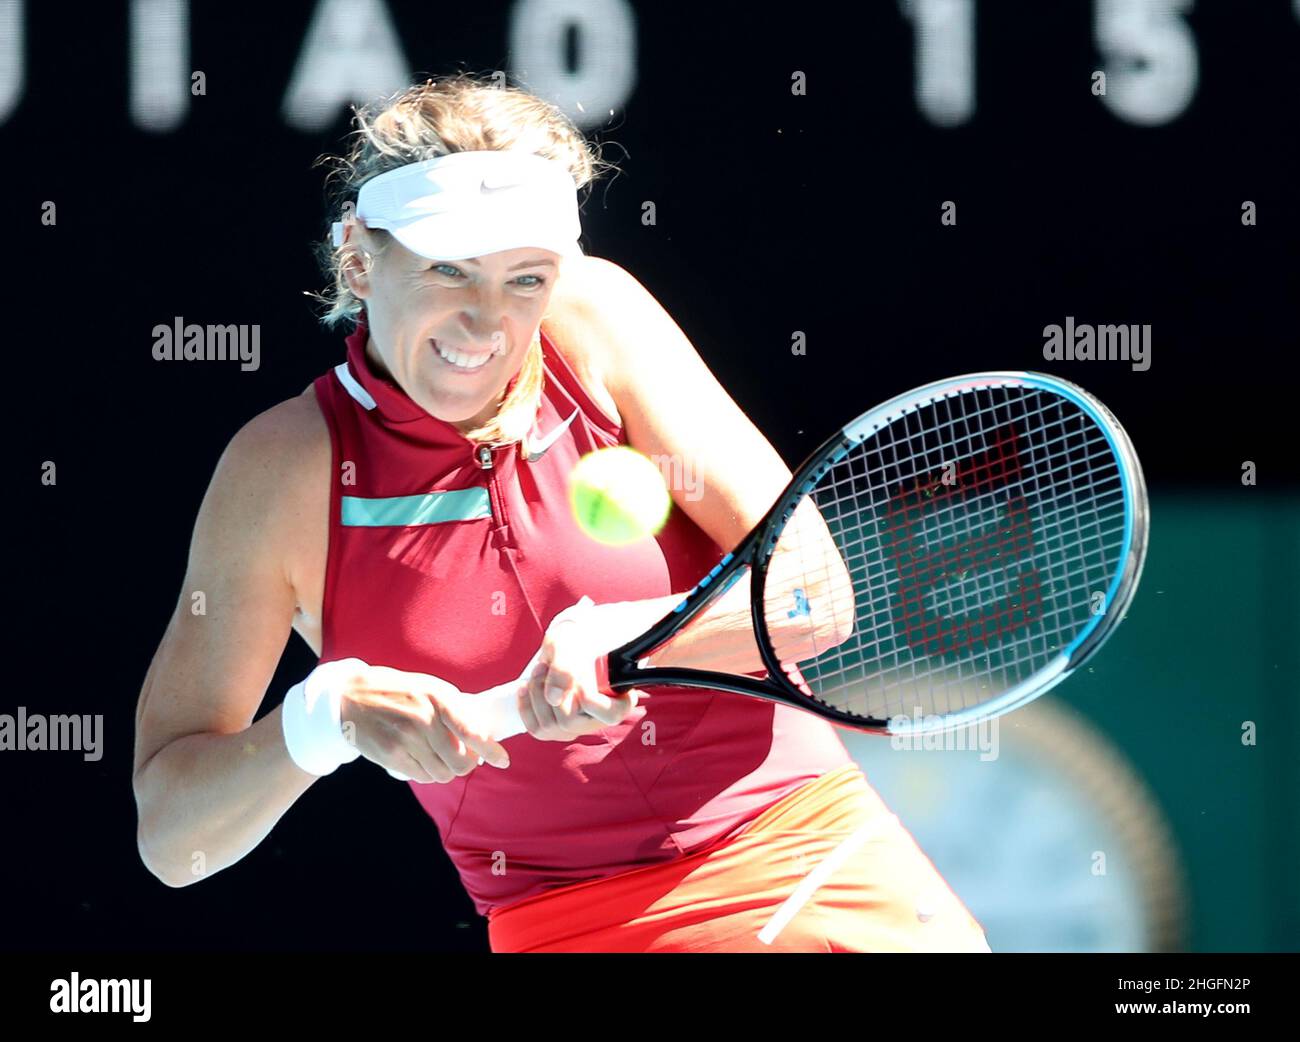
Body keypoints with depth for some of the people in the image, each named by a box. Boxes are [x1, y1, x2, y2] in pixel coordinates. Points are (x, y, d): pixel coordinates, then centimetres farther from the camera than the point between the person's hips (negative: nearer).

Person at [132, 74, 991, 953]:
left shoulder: (592, 317, -5)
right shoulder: (287, 469, -8)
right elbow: (171, 836, -8)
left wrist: (621, 635, -25)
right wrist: (324, 714, -26)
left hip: (810, 850, -1)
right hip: (571, 929, 1)